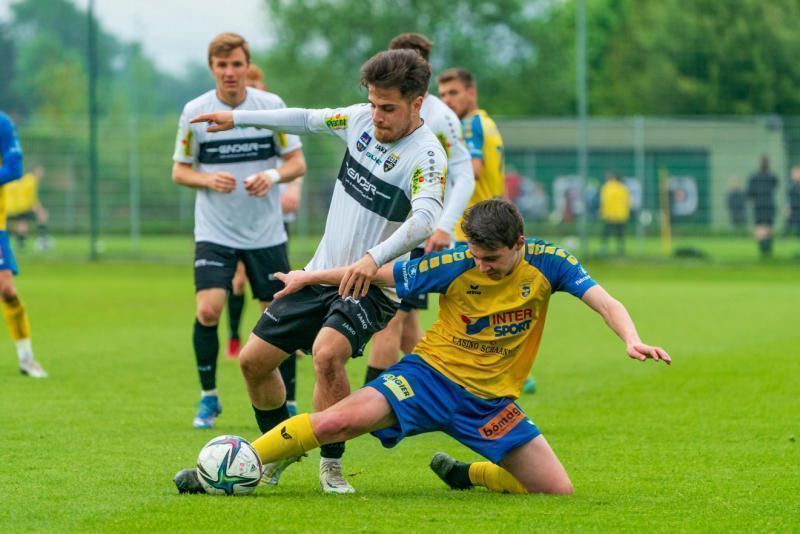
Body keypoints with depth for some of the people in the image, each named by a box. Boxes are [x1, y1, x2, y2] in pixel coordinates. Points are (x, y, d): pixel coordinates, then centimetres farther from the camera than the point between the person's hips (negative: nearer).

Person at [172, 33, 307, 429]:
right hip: (214, 232, -1)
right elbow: (180, 171, 5)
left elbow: (297, 162, 3)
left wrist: (273, 176, -18)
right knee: (208, 309, -17)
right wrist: (209, 180, -16)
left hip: (266, 232, 1)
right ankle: (208, 398, 1)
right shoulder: (195, 112, -3)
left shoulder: (271, 106, -2)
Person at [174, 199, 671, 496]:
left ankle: (465, 474, 17)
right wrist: (311, 276, 3)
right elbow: (381, 273, -1)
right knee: (337, 421, -25)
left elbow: (605, 302, -14)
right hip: (432, 375, -2)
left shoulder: (547, 263, -9)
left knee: (558, 491, -8)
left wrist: (632, 340, -34)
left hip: (491, 401, 2)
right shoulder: (455, 264, -11)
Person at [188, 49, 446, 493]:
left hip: (373, 286, -7)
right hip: (322, 272, 7)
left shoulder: (426, 155, -23)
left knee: (327, 352, -33)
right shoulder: (361, 119, -1)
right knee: (253, 360, 7)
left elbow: (425, 218, -40)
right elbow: (308, 120, 18)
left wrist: (374, 258, -56)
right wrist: (238, 118, 22)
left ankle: (331, 464, -15)